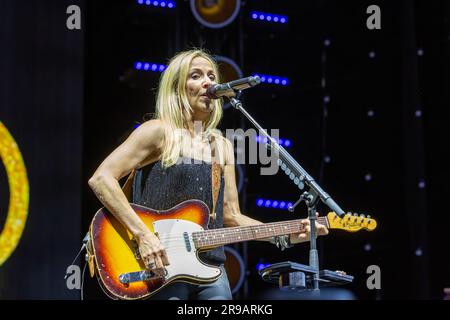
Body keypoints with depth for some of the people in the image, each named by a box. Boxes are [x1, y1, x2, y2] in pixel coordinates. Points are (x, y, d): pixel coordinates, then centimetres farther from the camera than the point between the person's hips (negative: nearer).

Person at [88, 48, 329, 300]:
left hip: (211, 269, 6)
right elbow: (101, 178, -12)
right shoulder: (159, 132, -4)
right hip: (160, 268, -5)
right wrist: (143, 235, -20)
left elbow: (231, 216, 15)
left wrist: (286, 236, 4)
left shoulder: (222, 146, 14)